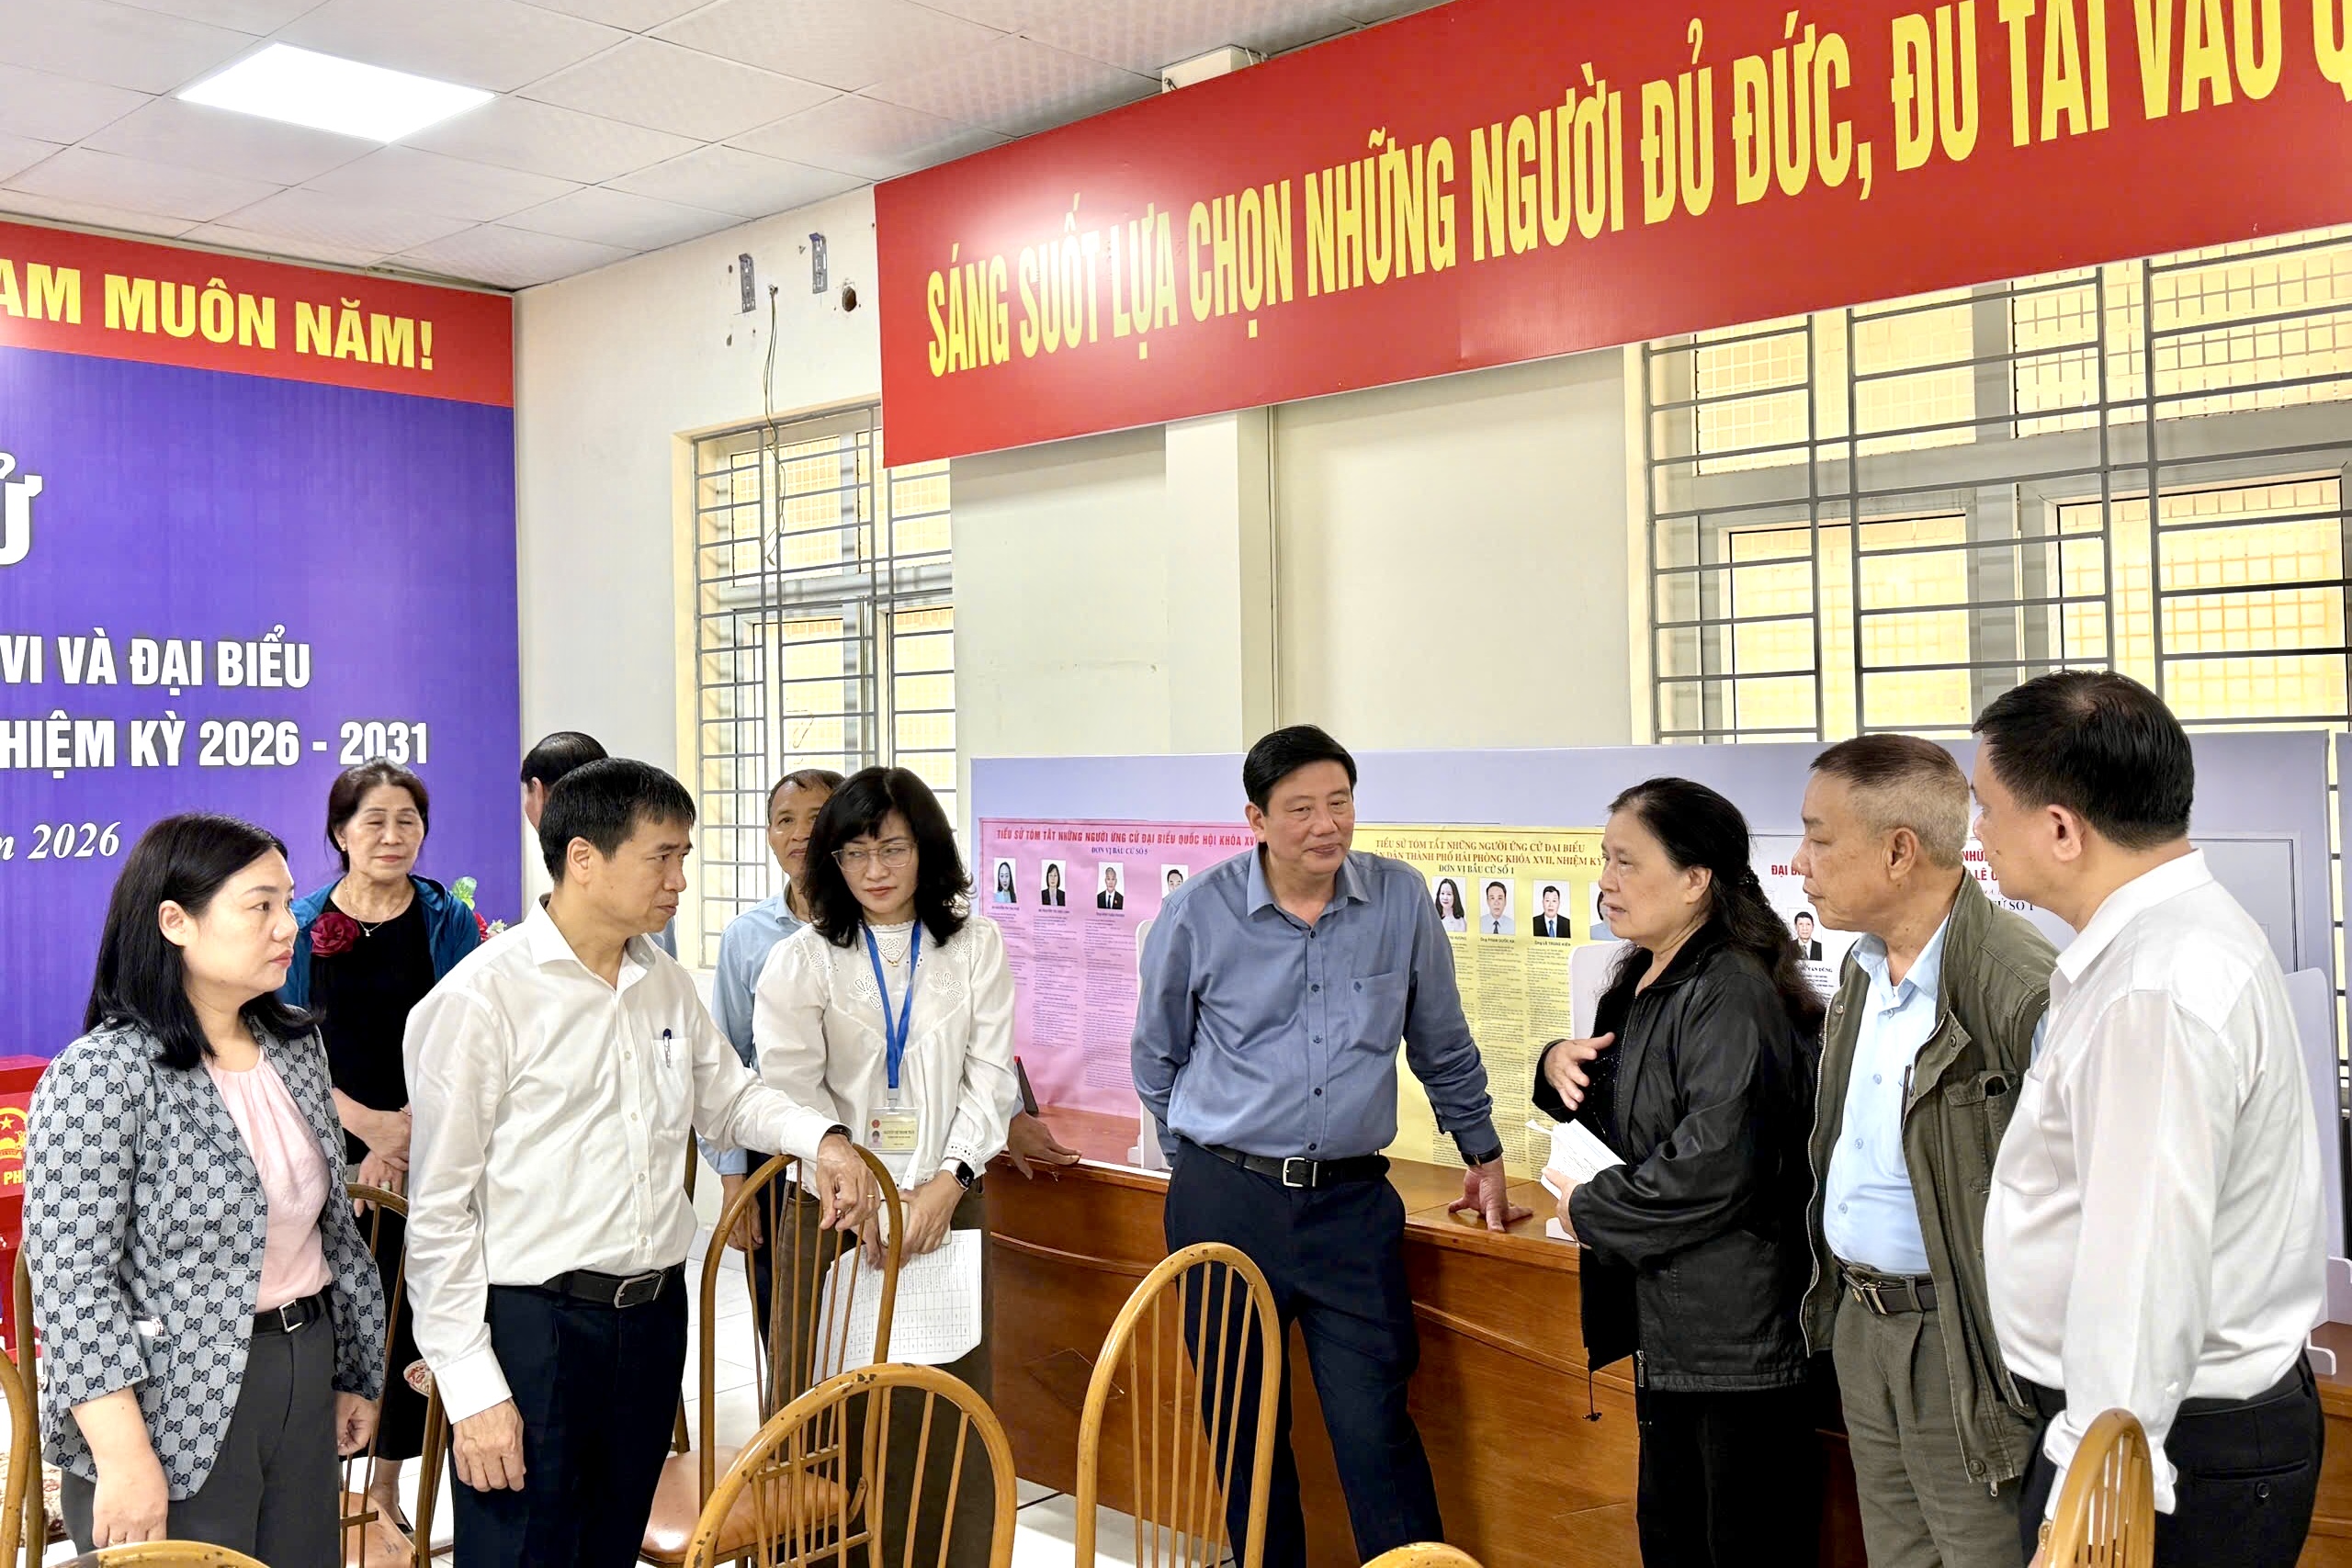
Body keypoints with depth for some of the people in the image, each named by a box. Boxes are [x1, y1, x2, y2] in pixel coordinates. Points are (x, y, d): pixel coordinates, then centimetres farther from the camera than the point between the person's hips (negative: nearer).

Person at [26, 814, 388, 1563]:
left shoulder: (296, 1046, 6)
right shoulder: (102, 1074, -16)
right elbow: (71, 1283, -17)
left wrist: (350, 1376, 16)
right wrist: (124, 1461, -19)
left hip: (307, 1384, 7)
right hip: (177, 1420, -6)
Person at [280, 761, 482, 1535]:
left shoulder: (449, 921, 1)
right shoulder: (302, 925, 1)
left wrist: (406, 1130, -14)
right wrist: (368, 1124, -11)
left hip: (426, 1151, 0)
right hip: (328, 1151, 0)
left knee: (409, 1314, 4)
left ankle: (387, 1485, 20)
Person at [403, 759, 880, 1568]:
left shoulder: (667, 984, 8)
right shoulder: (479, 1000, -14)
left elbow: (727, 1096, 24)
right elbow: (440, 1211, -12)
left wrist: (821, 1136, 4)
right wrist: (472, 1387, -13)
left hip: (653, 1317, 7)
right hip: (530, 1327, -6)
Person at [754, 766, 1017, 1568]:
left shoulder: (976, 946, 6)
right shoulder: (803, 959, 2)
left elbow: (991, 1076, 1)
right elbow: (795, 1092, -5)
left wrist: (948, 1182, -12)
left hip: (946, 1201, 1)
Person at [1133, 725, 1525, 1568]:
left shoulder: (1401, 900, -1)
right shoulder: (1199, 913, -4)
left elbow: (1444, 1048, 13)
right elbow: (1157, 1056, 12)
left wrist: (1484, 1157, 19)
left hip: (1352, 1202, 0)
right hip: (1226, 1202, 0)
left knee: (1375, 1425, -2)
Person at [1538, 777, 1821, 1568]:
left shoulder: (1730, 997, -20)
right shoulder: (1643, 985, 10)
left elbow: (1712, 1169, -28)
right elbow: (1618, 1110, 24)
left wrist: (1589, 1211, -14)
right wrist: (1557, 1066, 1)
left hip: (1734, 1342, -10)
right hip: (1668, 1325, 10)